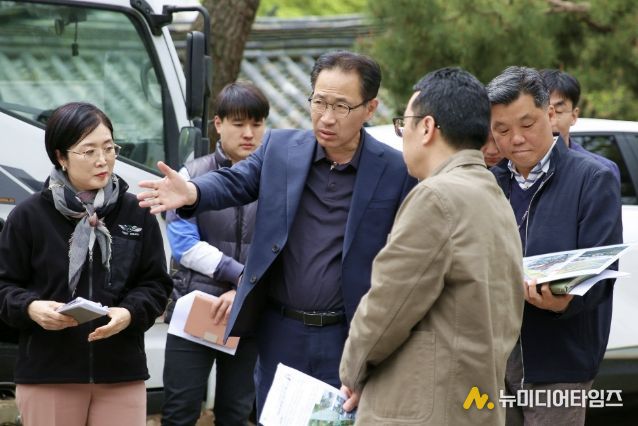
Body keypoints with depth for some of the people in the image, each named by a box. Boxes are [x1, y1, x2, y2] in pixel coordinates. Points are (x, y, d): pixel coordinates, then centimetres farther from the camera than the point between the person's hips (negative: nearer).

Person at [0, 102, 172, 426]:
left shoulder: (136, 214, 5)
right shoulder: (29, 216, 0)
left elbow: (156, 284, 8)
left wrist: (130, 313, -12)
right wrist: (30, 308, -17)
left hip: (121, 373, 1)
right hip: (48, 373, -1)